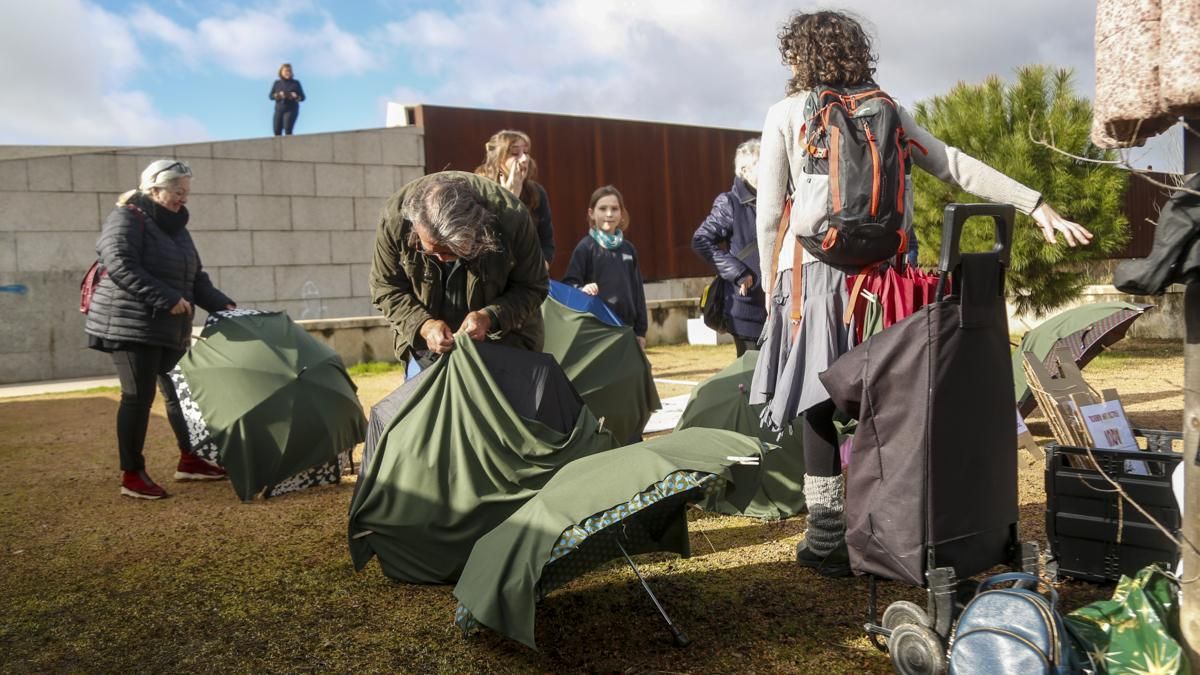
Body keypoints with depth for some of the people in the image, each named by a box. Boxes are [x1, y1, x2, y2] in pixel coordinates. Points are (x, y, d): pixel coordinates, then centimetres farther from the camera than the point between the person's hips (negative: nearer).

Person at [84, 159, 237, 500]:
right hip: (130, 325, -8)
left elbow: (196, 278, 17)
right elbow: (120, 266, -23)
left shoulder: (176, 226, 16)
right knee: (138, 396, -6)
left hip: (170, 329, 8)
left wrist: (222, 305, 3)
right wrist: (167, 298, -26)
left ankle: (189, 460, 26)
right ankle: (132, 475, 3)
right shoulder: (126, 219, -9)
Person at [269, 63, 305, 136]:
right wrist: (278, 95, -13)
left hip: (291, 110, -3)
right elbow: (270, 96, 7)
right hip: (279, 110, 3)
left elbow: (302, 97, 5)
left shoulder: (295, 83, 4)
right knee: (277, 132, -3)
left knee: (288, 131, -19)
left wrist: (296, 96, -16)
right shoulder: (277, 83, 9)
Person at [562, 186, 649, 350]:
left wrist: (640, 330, 11)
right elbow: (569, 283, -7)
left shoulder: (628, 249, 10)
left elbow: (637, 290, 13)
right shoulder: (585, 247, -4)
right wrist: (582, 289, -29)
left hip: (625, 326, 5)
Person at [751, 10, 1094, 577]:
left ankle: (826, 540, 4)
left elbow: (768, 215, -2)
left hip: (812, 274, -3)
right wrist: (1036, 205, 5)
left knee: (819, 406, 1)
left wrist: (772, 288, 6)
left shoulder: (786, 114, 2)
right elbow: (952, 164, 5)